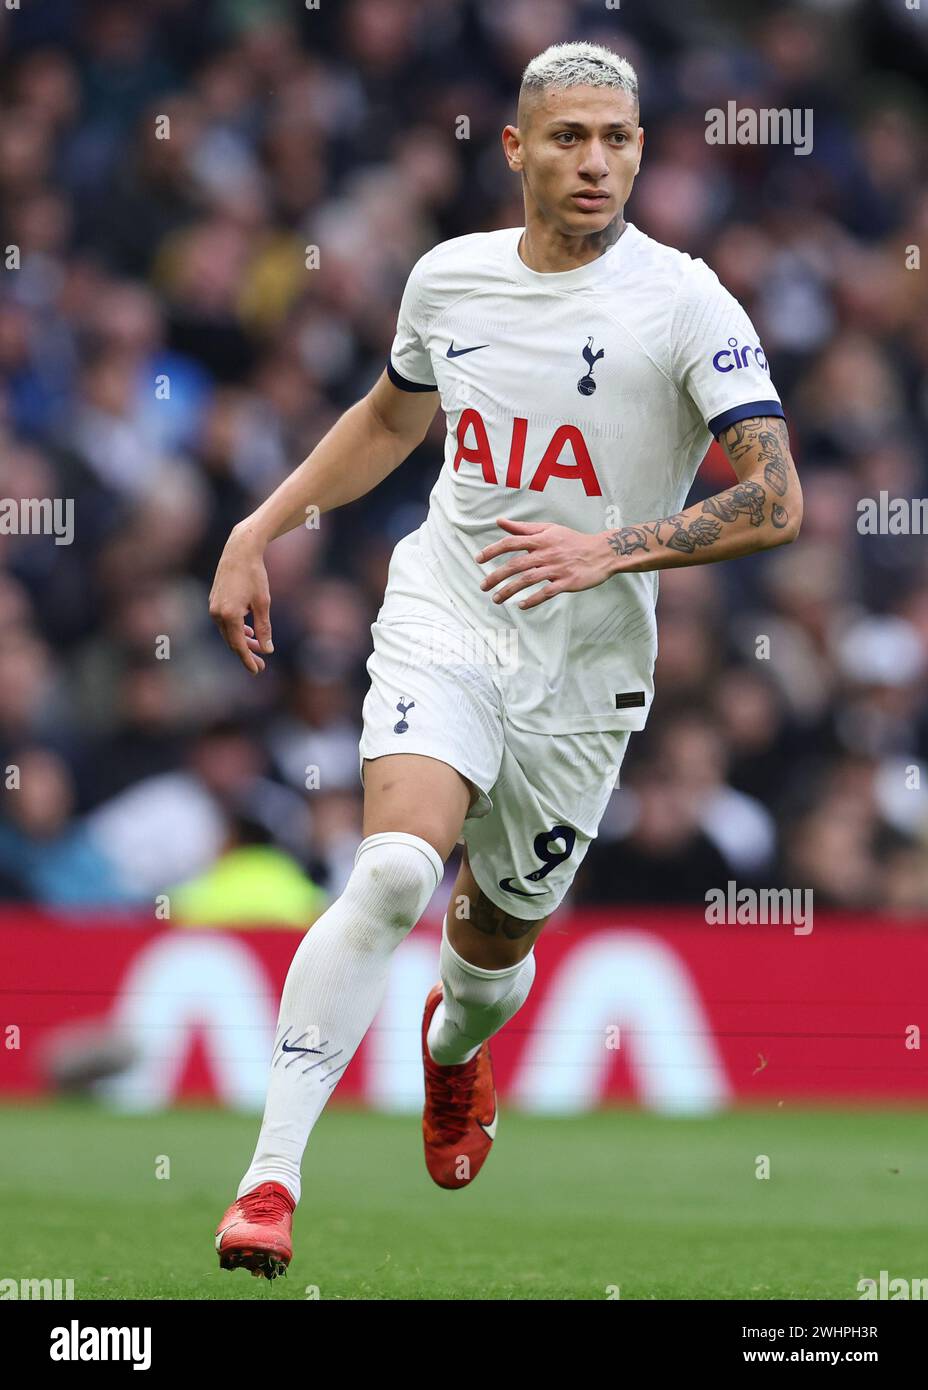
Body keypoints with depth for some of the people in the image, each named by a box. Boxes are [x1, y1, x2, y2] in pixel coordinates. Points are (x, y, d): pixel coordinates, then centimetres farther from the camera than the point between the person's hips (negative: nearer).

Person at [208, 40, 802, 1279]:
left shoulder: (686, 306, -11)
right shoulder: (450, 278, 2)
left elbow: (776, 502, -18)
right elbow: (391, 418, 23)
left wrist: (614, 549, -28)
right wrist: (258, 532, 18)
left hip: (582, 673, -1)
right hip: (443, 620, 1)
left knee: (498, 939, 14)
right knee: (395, 871, -25)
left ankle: (455, 1051, 54)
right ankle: (270, 1178, -26)